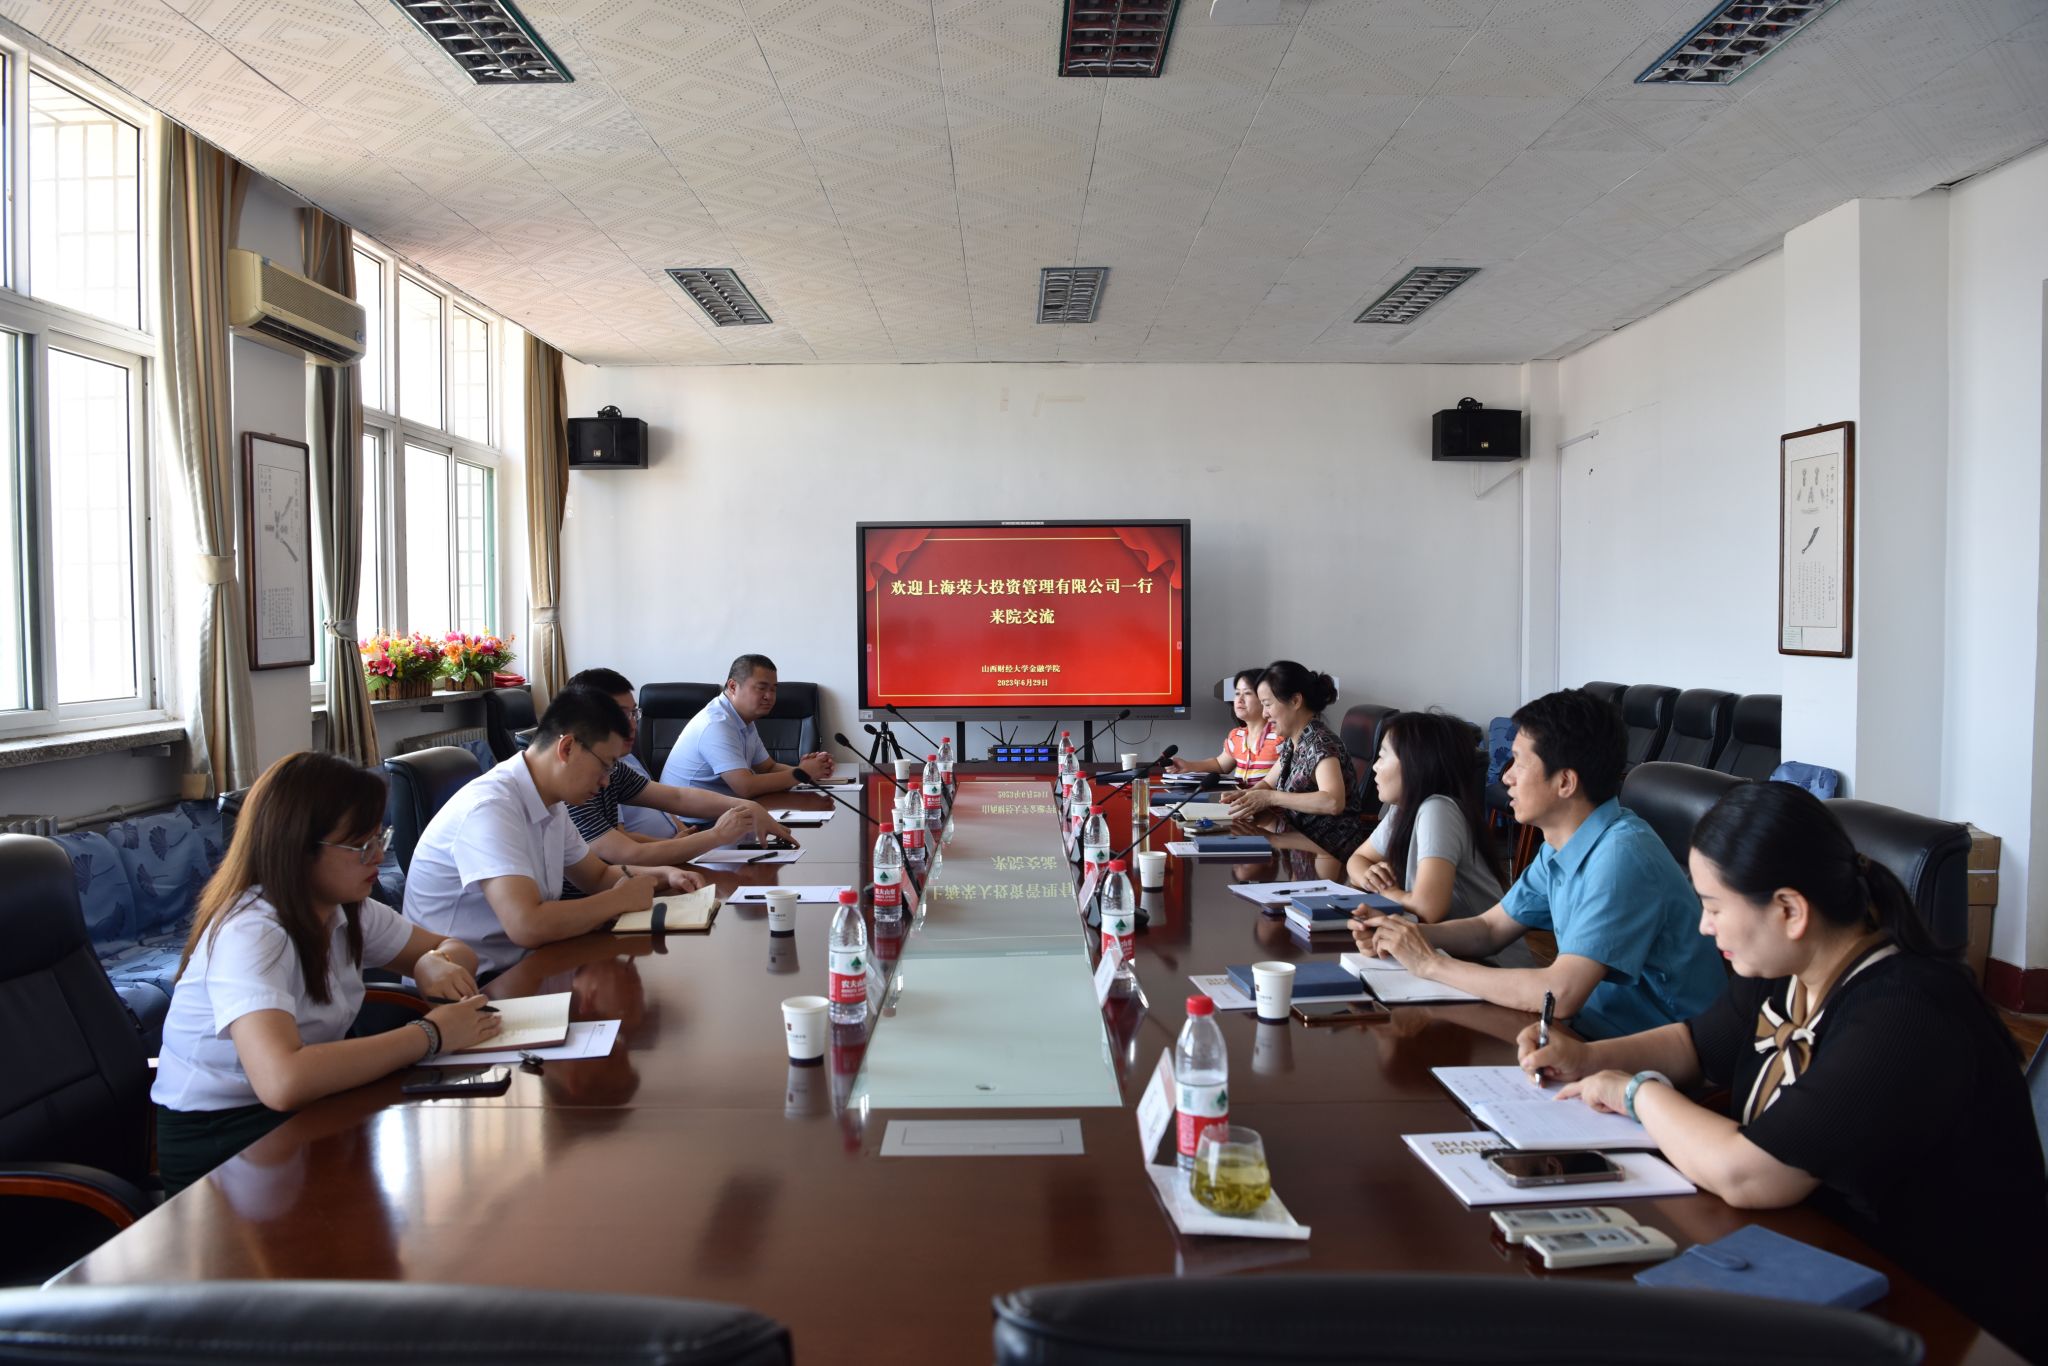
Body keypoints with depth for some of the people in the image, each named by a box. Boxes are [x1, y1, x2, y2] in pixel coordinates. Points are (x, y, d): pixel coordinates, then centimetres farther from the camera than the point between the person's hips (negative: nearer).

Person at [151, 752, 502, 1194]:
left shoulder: (347, 910, -1)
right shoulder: (249, 933, -26)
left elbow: (454, 949, 10)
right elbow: (283, 1082, -42)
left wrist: (436, 964, -15)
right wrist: (430, 1034, -33)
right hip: (216, 1144, -7)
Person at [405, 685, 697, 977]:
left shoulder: (551, 805, 4)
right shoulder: (490, 808, -23)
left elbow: (598, 875, 19)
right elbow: (527, 927, -33)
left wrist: (662, 875, 0)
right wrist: (622, 898, -20)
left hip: (515, 967, 8)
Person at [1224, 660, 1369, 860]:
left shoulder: (1319, 743, -19)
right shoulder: (1291, 742, 7)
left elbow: (1333, 802, -33)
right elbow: (1268, 783, 19)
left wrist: (1270, 797, -28)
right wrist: (1247, 796, -4)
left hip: (1330, 852, -7)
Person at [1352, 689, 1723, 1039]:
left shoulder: (1621, 856, -24)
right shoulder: (1560, 847, 4)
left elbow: (1560, 995, -29)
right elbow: (1489, 929, 14)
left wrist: (1430, 963, -21)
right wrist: (1402, 935, -4)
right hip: (1595, 1032, 7)